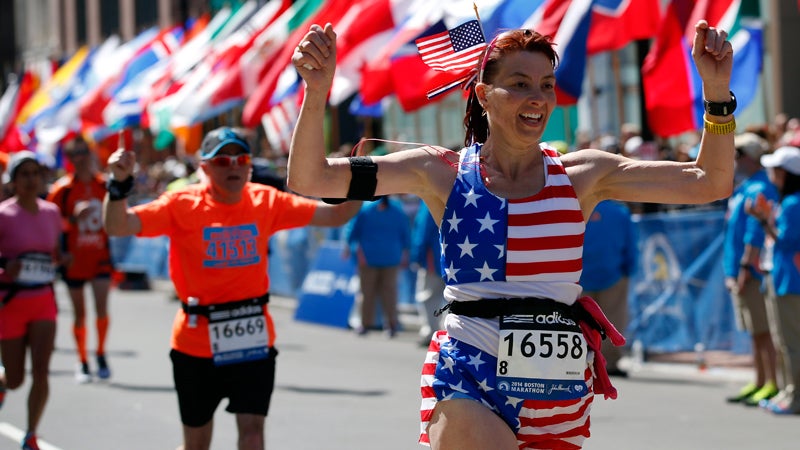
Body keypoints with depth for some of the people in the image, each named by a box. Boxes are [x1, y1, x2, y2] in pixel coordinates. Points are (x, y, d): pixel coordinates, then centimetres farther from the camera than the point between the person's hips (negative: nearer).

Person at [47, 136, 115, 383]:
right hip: (74, 259, -1)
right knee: (79, 313, 6)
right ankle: (82, 363, 18)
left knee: (101, 307, -12)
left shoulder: (105, 185, 2)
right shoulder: (62, 189, -5)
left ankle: (101, 354, 8)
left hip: (100, 258, 1)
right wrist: (74, 218, -21)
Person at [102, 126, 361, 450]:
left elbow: (336, 215, 2)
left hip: (253, 338, 1)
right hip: (197, 342, -1)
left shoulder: (266, 201, -2)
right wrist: (120, 183, -35)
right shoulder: (181, 204, -10)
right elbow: (117, 227, -18)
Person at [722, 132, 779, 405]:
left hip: (754, 272, -10)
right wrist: (731, 270, 20)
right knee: (756, 332, 15)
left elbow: (755, 234, -20)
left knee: (764, 331, -8)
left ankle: (772, 385, -6)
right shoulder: (742, 188, 17)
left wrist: (745, 268, -21)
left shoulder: (759, 189, -14)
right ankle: (759, 383, 22)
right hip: (739, 271, 10)